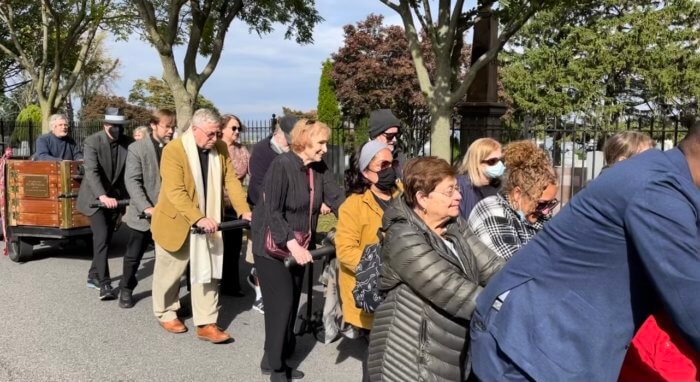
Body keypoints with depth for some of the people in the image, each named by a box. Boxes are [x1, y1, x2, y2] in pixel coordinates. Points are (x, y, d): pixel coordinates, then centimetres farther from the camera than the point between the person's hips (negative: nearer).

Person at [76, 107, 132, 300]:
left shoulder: (127, 143, -5)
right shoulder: (92, 141, -16)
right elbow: (91, 171, -27)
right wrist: (102, 196, -41)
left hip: (115, 197, 4)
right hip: (95, 197, -4)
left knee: (106, 239, 11)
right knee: (101, 237, -14)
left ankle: (93, 276, 28)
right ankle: (104, 283, -10)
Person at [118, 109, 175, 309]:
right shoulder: (137, 148, -5)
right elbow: (132, 181, -12)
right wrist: (146, 207, -22)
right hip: (143, 215, -1)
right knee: (133, 257, 13)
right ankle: (126, 290, 33)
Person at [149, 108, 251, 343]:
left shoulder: (221, 149, -2)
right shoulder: (173, 150, -21)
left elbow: (231, 181, -4)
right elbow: (175, 192, -28)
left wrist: (244, 210, -17)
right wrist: (198, 219, -37)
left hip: (207, 222, 5)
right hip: (176, 222, -4)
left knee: (207, 273, 5)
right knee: (171, 272, 13)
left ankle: (206, 324, 12)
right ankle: (165, 314, 35)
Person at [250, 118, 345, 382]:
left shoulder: (320, 169, 0)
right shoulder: (281, 165, -20)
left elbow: (338, 200, -6)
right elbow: (272, 212, -24)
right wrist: (292, 244, -32)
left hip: (299, 246, 7)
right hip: (273, 246, -7)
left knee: (292, 304, 12)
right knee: (281, 304, -5)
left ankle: (275, 360, 29)